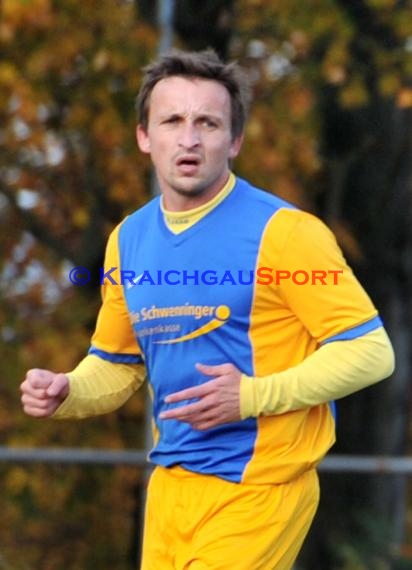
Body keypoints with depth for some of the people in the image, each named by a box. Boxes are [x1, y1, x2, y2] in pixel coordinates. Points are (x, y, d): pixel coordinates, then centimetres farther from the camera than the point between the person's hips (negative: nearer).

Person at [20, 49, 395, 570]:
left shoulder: (283, 232, -11)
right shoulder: (128, 239, 9)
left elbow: (371, 350, -13)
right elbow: (117, 365, 21)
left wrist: (253, 395, -22)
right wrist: (65, 394, -2)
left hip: (258, 491, -6)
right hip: (170, 484, 6)